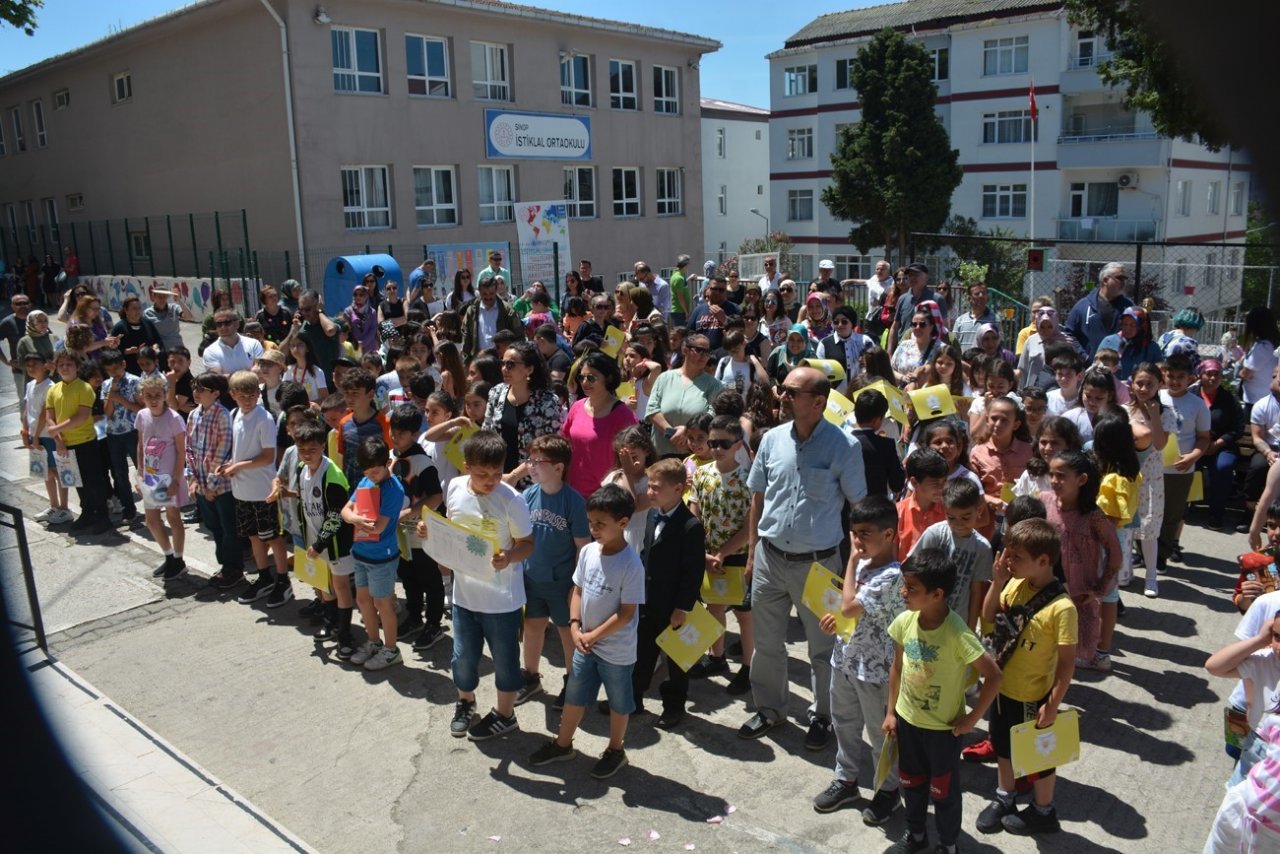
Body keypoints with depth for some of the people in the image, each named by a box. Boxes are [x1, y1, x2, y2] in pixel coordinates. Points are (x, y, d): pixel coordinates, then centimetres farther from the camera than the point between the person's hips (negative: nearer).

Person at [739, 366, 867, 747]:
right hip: (770, 557, 4)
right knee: (767, 641, 17)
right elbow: (758, 498, 7)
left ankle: (822, 716, 35)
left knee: (823, 647, 14)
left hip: (818, 562, -3)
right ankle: (769, 708, 37)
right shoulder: (772, 439, -2)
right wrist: (752, 551, 8)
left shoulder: (842, 446, -13)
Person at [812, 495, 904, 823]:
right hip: (845, 657, 8)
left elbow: (849, 605, -31)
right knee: (844, 723, 22)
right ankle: (846, 779, 40)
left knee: (879, 732, 11)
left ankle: (889, 789, 31)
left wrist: (852, 560, -23)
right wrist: (835, 618, -5)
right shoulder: (864, 563, 1)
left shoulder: (891, 576, -26)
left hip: (874, 668, -8)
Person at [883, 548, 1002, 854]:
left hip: (943, 727, -5)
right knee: (910, 782, 24)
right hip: (907, 720, 5)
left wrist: (971, 719, -15)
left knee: (943, 790, 17)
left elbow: (993, 676, -21)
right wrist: (891, 712, 6)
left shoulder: (957, 634, -29)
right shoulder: (904, 621, -13)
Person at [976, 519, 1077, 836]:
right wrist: (998, 582, -12)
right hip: (1002, 686, 6)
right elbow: (988, 617, 3)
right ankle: (1004, 797, 47)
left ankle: (1043, 811, 40)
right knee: (1003, 746, 25)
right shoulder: (1015, 584, -9)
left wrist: (1052, 705, -19)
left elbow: (1067, 662, -22)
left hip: (1033, 696, -6)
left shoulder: (1061, 607, -28)